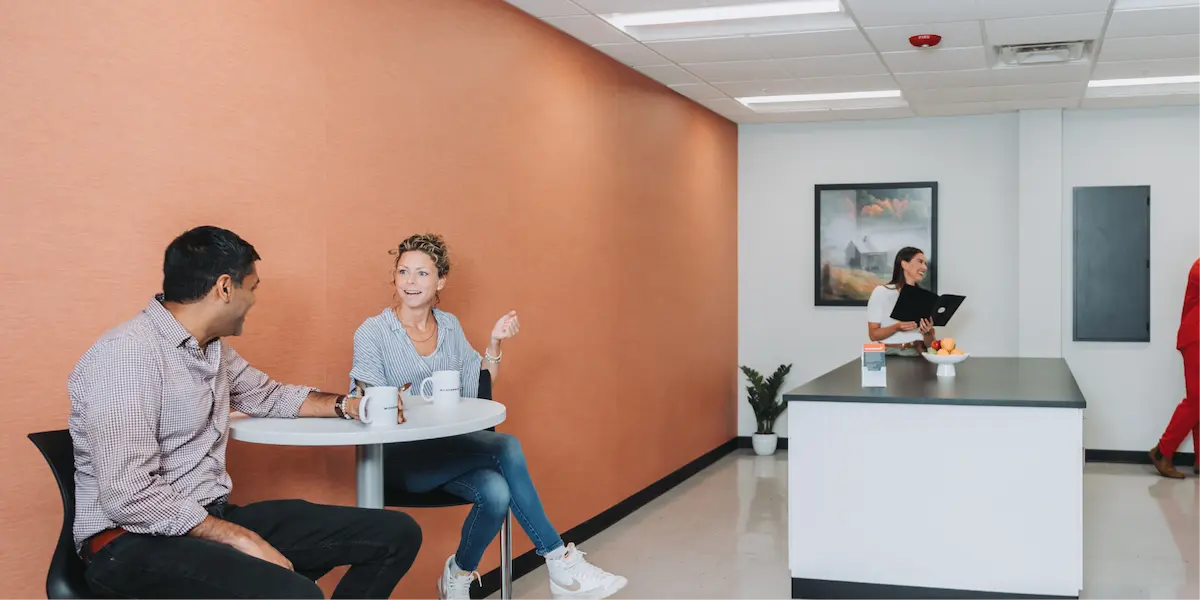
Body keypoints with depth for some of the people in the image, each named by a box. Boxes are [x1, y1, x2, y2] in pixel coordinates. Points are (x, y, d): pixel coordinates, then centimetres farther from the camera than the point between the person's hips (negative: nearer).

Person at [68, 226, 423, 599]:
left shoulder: (212, 348, 11)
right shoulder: (127, 354, -18)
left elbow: (269, 397, 32)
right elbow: (129, 496, -25)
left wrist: (348, 405, 23)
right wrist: (238, 538, -23)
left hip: (212, 516, 9)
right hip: (135, 540, -9)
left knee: (396, 534, 0)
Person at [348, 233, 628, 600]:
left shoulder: (450, 326, 13)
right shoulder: (372, 332, -1)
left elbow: (476, 389, 12)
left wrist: (495, 343, -1)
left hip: (452, 448, 5)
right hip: (402, 457, -5)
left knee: (496, 493, -30)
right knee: (506, 447, -27)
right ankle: (560, 561, -18)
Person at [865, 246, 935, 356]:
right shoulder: (881, 292, 1)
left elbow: (929, 344, 10)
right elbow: (873, 334, -2)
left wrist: (927, 332, -11)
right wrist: (897, 327, -18)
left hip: (917, 354, 4)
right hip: (890, 354, -3)